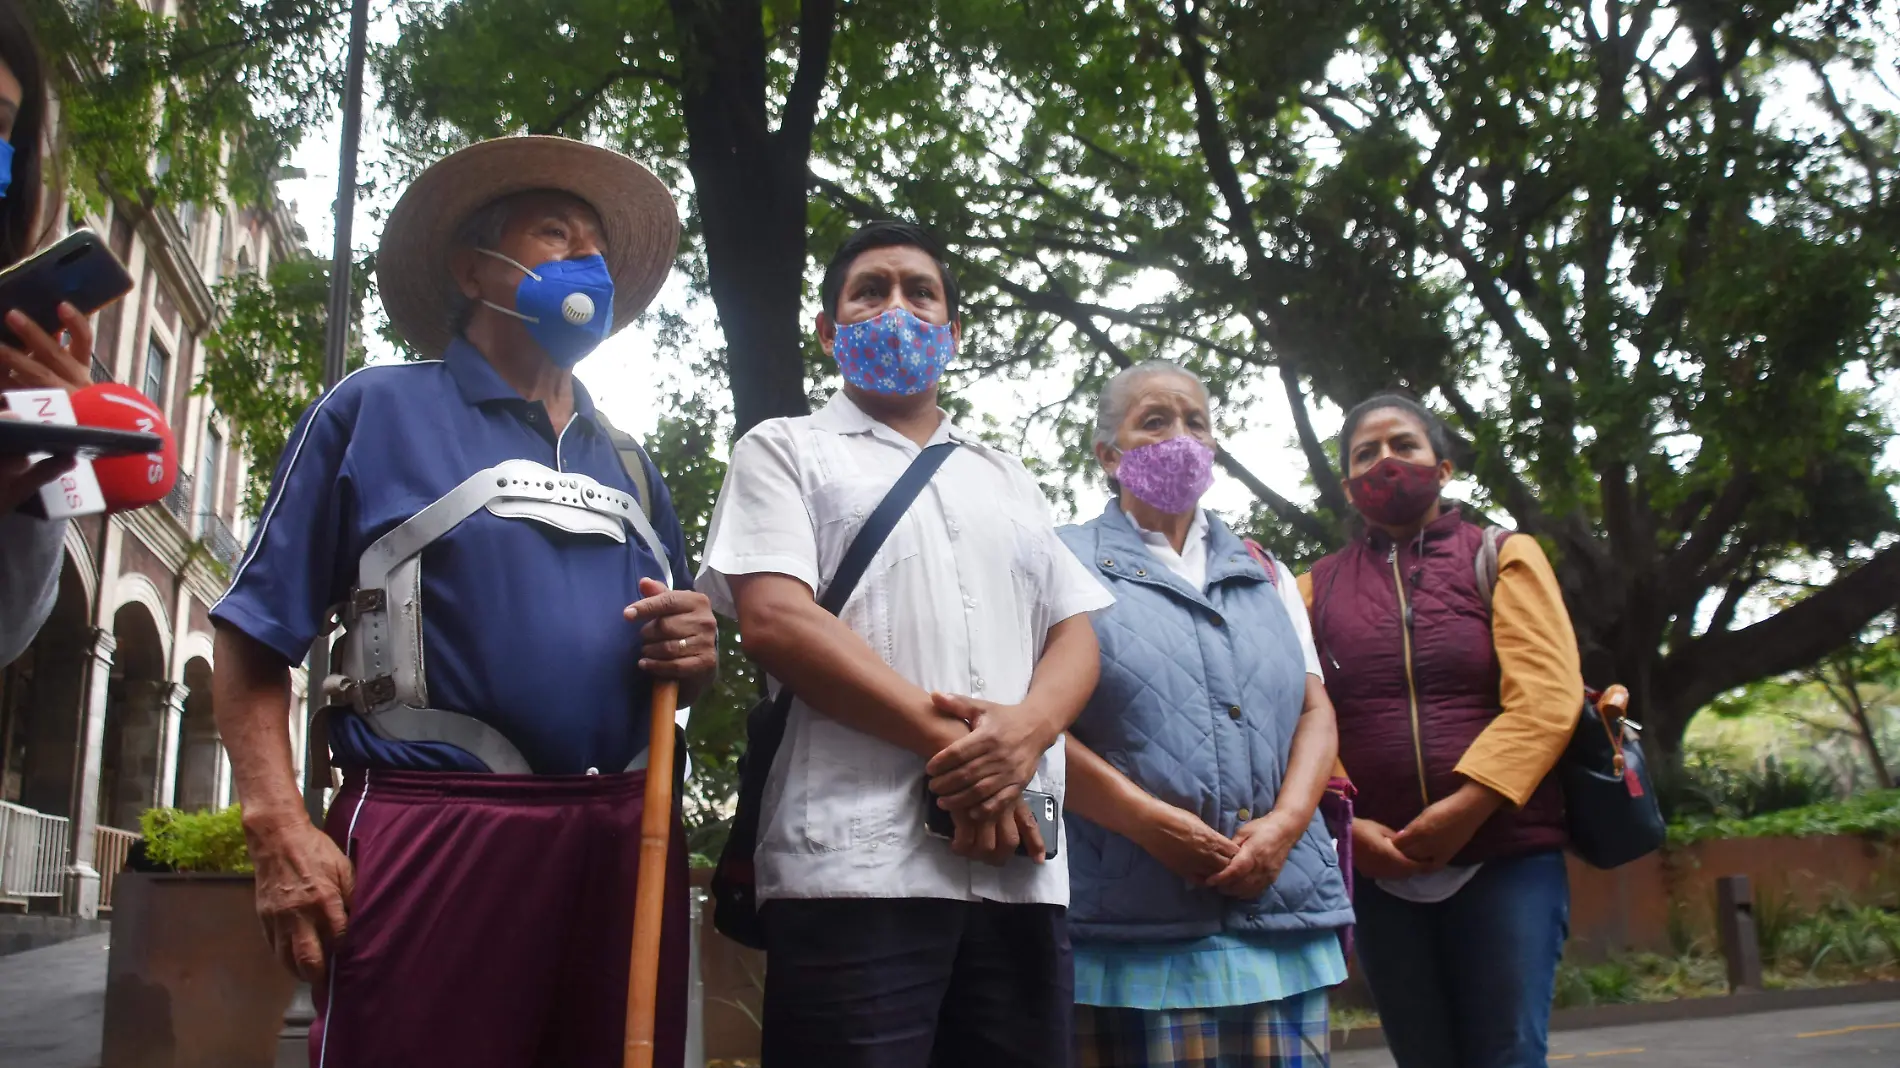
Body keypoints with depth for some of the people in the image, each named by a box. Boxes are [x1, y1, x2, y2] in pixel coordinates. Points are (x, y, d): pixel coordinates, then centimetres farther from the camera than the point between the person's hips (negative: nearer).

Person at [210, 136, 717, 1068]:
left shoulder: (632, 469, 21)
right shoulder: (378, 410, 7)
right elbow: (255, 637, 1)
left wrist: (692, 657, 2)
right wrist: (278, 830, -12)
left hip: (629, 839, 5)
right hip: (434, 838, -5)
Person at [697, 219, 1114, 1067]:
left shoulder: (1009, 481, 25)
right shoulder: (785, 451, 11)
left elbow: (1075, 634, 15)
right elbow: (774, 619, -5)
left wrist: (1026, 728, -9)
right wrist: (943, 737, -12)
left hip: (1021, 866, 5)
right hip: (853, 864, -4)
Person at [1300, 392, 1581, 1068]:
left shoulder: (1503, 557, 6)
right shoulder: (1317, 588, 11)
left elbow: (1545, 696, -7)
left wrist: (1464, 810, -18)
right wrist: (1347, 824, -14)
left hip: (1506, 855, -2)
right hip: (1380, 867, 2)